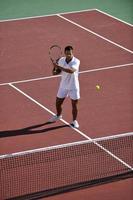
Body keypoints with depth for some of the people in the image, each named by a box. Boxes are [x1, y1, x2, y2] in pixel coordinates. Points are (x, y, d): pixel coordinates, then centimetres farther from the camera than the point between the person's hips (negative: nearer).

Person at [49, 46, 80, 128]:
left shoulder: (76, 61, -21)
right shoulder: (61, 60, -7)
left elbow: (71, 70, -38)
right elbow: (58, 70, 9)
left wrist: (59, 67, -40)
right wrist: (55, 71, -15)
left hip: (73, 87, -4)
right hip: (63, 86, 4)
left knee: (74, 105, 4)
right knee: (58, 103, 14)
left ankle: (74, 121, 24)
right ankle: (58, 115, 43)